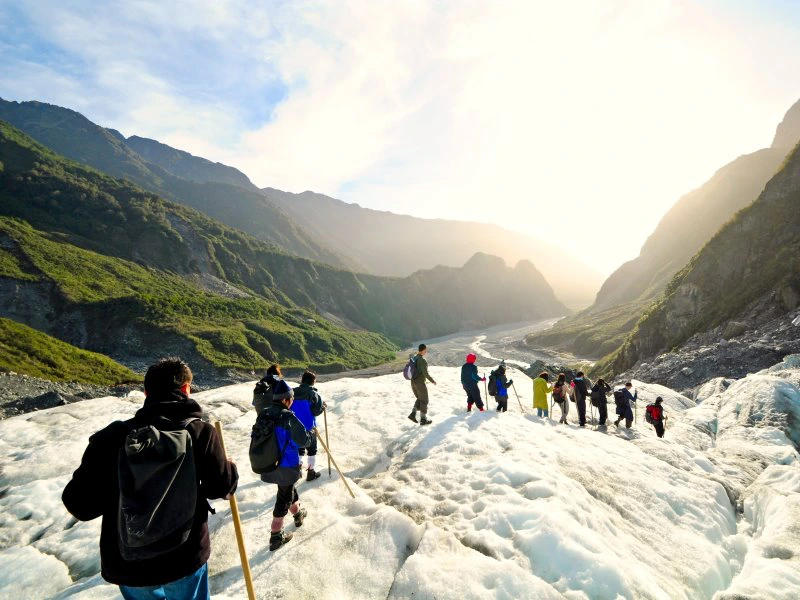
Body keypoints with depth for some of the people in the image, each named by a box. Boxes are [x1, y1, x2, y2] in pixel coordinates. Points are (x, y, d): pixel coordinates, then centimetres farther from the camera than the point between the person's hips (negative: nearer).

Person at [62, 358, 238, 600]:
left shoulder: (111, 436, -13)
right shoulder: (200, 432, -16)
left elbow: (80, 505, -11)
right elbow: (221, 487, -9)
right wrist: (230, 470, 12)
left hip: (126, 562, 2)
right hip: (185, 558, -1)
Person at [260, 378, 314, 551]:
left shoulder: (265, 414, -4)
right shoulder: (288, 417, -25)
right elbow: (303, 441, -21)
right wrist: (312, 434, 0)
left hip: (268, 464, 7)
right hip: (286, 466, -7)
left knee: (289, 489, 28)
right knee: (284, 499, 10)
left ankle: (298, 515, 49)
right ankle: (276, 536, 19)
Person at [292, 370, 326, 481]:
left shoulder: (293, 392, -2)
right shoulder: (314, 394, -14)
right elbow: (316, 411, -17)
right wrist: (323, 407, 1)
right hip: (309, 427, -4)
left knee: (299, 448, 20)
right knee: (312, 450, 12)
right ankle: (311, 472, 19)